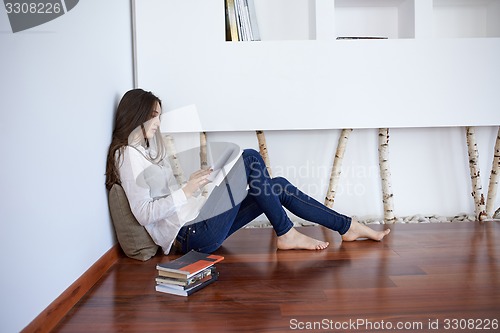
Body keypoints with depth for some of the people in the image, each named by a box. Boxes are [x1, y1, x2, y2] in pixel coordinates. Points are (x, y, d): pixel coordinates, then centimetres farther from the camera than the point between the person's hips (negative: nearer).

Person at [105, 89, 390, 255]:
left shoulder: (147, 148, 19)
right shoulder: (128, 155, -10)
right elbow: (144, 213, -18)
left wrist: (195, 183, 7)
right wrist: (186, 191, -24)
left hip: (199, 221, 9)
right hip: (192, 235, -9)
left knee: (278, 186, 3)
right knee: (249, 158, -16)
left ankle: (347, 226, 11)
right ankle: (286, 234, -5)